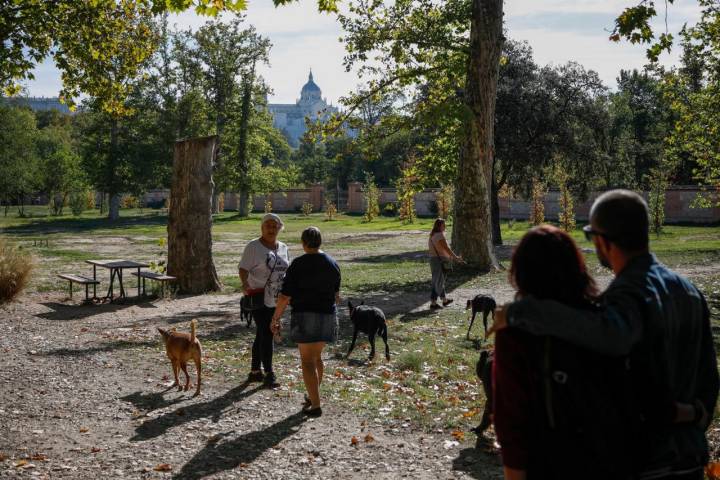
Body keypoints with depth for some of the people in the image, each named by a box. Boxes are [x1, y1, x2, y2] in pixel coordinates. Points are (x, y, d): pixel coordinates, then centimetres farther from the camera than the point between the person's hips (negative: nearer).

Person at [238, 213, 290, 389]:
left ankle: (255, 371, 24)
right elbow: (243, 268, -12)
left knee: (262, 335, 14)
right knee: (266, 335, -9)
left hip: (275, 299, 7)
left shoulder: (283, 248, 12)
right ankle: (268, 374, -4)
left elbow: (287, 271, 20)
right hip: (258, 297, -7)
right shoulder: (253, 246, -7)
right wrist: (245, 283, -30)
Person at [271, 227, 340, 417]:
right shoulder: (332, 263, 4)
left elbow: (285, 296, -13)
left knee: (307, 361, 1)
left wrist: (275, 318, -3)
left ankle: (315, 406, -2)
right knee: (316, 355, 22)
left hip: (305, 315, -5)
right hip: (327, 316, 6)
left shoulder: (298, 264, -12)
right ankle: (313, 396, 33)